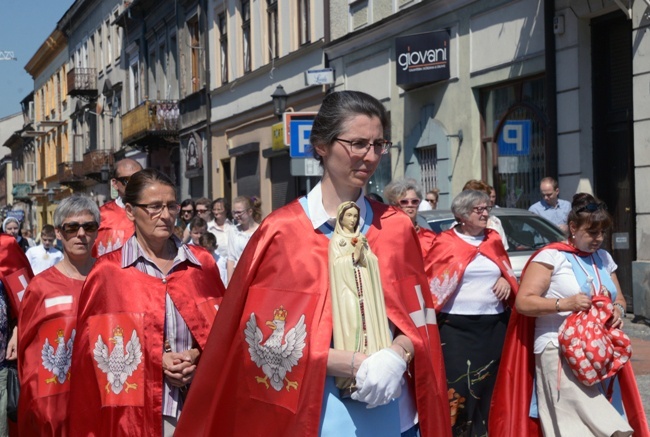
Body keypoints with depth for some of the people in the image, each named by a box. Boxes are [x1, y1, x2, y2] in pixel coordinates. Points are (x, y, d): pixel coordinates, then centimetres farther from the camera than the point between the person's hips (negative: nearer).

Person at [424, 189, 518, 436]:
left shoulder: (494, 239, 11)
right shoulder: (445, 242, -4)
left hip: (494, 325, 5)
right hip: (456, 326, -5)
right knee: (457, 388, -8)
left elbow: (507, 272, 22)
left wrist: (505, 281, 0)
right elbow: (430, 282, -4)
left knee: (488, 387, 9)